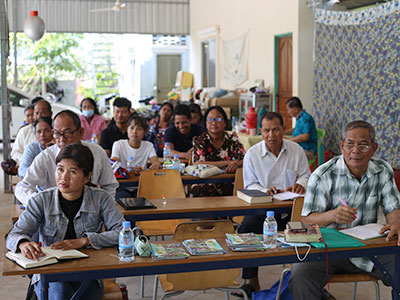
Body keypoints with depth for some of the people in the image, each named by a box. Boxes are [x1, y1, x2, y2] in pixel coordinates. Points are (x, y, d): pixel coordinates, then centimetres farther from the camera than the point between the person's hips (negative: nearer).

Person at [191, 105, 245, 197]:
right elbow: (198, 164, -14)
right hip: (205, 185, -2)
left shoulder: (232, 139, 6)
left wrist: (236, 164, -24)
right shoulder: (199, 141, 0)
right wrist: (228, 162, -17)